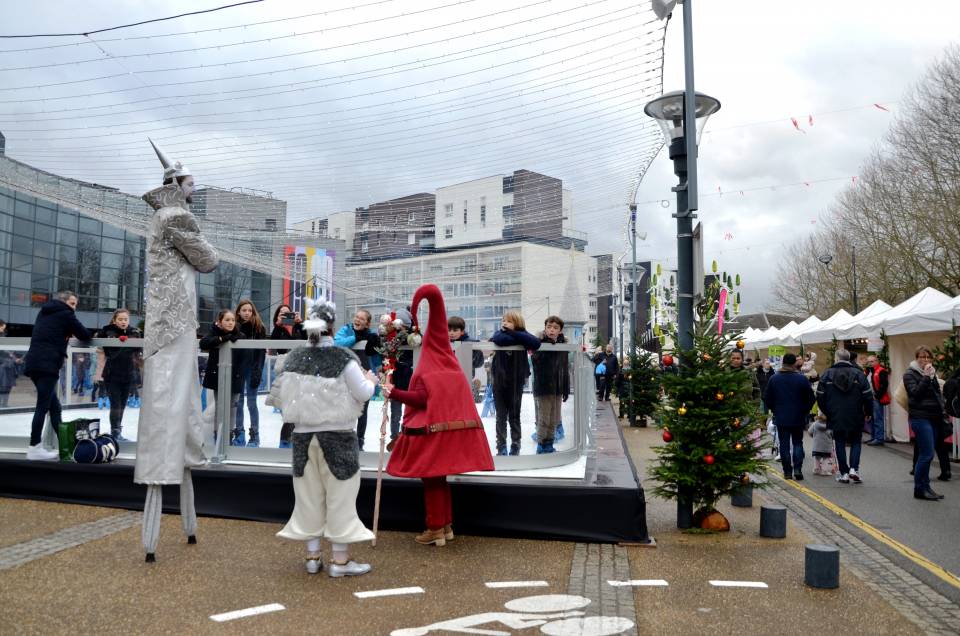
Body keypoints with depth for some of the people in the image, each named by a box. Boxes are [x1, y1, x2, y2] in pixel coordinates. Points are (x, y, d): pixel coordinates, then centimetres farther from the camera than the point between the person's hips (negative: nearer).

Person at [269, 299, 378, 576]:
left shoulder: (293, 358, -1)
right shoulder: (343, 358, -14)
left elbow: (276, 396, 4)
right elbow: (362, 393, -13)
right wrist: (371, 380, 8)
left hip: (303, 436, 4)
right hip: (338, 436, -4)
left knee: (309, 495, 14)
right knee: (340, 496, 5)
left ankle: (313, 556, 22)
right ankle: (340, 560, 10)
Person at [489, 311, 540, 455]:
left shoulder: (522, 334, -4)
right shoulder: (500, 333, -3)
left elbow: (536, 343, -25)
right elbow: (499, 339, -29)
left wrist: (512, 333, -24)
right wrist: (521, 340, -21)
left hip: (516, 382, 0)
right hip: (499, 382, 0)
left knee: (514, 416, 10)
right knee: (501, 416, 6)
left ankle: (515, 446, 20)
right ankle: (501, 446, 15)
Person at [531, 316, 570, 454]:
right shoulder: (539, 344, -6)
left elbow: (565, 369, 11)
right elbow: (536, 359, -24)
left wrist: (566, 389, 9)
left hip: (557, 388, 5)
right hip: (543, 388, -5)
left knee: (554, 420, 11)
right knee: (543, 420, 0)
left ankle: (549, 445, 23)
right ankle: (541, 446, 12)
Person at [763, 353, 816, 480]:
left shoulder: (773, 379, -3)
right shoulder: (801, 379, -7)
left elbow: (768, 399, 2)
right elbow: (811, 399, -3)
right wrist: (804, 411, 11)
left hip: (781, 418, 1)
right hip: (798, 418, 0)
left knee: (784, 445, 6)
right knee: (798, 443, 12)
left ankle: (787, 472, 6)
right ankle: (797, 468, -1)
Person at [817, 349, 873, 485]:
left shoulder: (827, 374, -2)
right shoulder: (858, 374, -2)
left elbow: (820, 397, -1)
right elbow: (868, 396, -4)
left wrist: (826, 412, 14)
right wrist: (868, 412, 10)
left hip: (835, 418, 0)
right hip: (855, 418, 0)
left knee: (840, 444, 8)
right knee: (855, 442, 14)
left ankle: (843, 473, 8)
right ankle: (854, 469, 0)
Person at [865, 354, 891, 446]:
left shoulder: (881, 371, -9)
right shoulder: (868, 371, 19)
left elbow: (884, 385, -17)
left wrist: (877, 396, -17)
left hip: (876, 399, -9)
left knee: (877, 419, -8)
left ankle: (879, 439, -5)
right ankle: (873, 437, 21)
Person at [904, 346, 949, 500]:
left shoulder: (931, 373, 17)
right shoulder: (910, 374, -5)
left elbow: (938, 393, 24)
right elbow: (915, 393, -17)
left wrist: (941, 409, 13)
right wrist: (926, 377, -20)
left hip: (934, 418, 7)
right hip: (920, 418, -7)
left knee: (925, 455, 10)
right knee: (927, 454, -11)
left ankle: (925, 487, 16)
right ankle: (919, 489, -2)